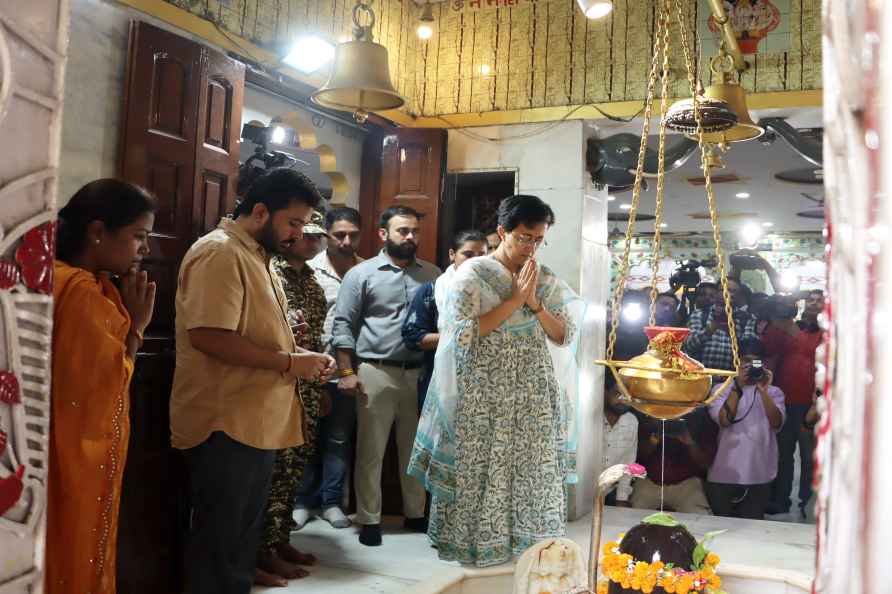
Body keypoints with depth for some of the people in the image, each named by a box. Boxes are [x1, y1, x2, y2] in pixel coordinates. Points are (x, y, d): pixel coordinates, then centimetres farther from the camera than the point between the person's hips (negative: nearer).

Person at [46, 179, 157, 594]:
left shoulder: (70, 282, 9)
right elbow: (104, 387, -21)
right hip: (74, 461, -9)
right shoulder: (83, 292, -22)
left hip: (72, 457, 9)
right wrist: (135, 326, -14)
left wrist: (127, 321, 3)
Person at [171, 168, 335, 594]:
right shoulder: (219, 253, -15)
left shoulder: (255, 256, 17)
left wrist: (302, 356, 6)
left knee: (243, 539, 19)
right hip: (224, 426, -10)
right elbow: (208, 336, -26)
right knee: (217, 543, 3)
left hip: (258, 424, 10)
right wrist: (288, 362, -19)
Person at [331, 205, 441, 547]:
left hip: (421, 373, 3)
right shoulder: (362, 273, 1)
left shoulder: (433, 275, 10)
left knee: (416, 449, 12)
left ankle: (415, 514, 25)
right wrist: (347, 372, -9)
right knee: (370, 451, 3)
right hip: (377, 372, -3)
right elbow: (343, 325, -2)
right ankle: (369, 520, 14)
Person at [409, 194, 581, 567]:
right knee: (482, 467, 1)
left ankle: (525, 538, 24)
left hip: (532, 394, 5)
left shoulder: (545, 280, 9)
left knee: (531, 468, 8)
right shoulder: (472, 273, -6)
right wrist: (514, 300, -15)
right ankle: (474, 539, 18)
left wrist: (534, 303, -10)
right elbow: (464, 333, -16)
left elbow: (566, 336, 6)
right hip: (483, 394, -4)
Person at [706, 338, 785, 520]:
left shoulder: (774, 392, 9)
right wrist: (738, 387, -15)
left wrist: (764, 391, -17)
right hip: (724, 474, -1)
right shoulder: (722, 389, 5)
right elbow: (724, 420, -11)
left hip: (759, 476, 1)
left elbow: (777, 424, -7)